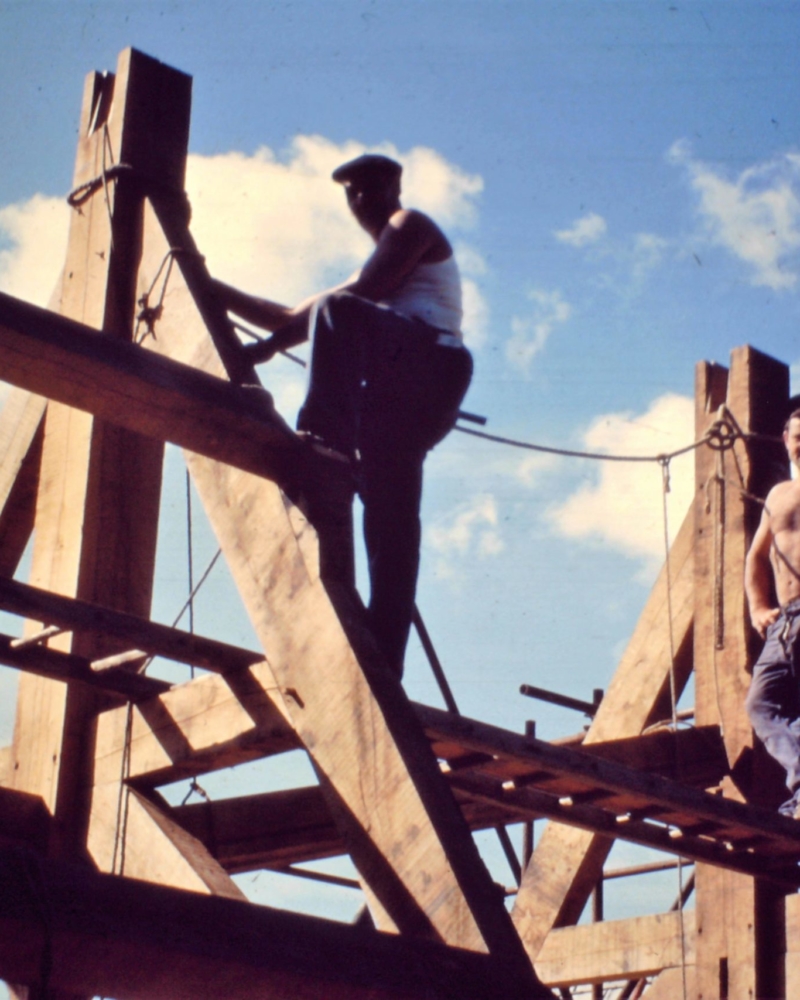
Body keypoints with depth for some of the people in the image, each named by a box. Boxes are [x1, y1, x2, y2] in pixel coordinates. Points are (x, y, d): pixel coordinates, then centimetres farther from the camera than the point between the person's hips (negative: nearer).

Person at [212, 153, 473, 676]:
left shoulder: (412, 225, 15)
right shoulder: (380, 265, 40)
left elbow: (355, 294, -3)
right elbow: (298, 318, 38)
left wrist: (274, 342, -5)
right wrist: (214, 291, 31)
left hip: (429, 359, -8)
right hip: (403, 392, 8)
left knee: (338, 311, -33)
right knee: (389, 517, -4)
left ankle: (325, 435, -49)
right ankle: (383, 661, -11)